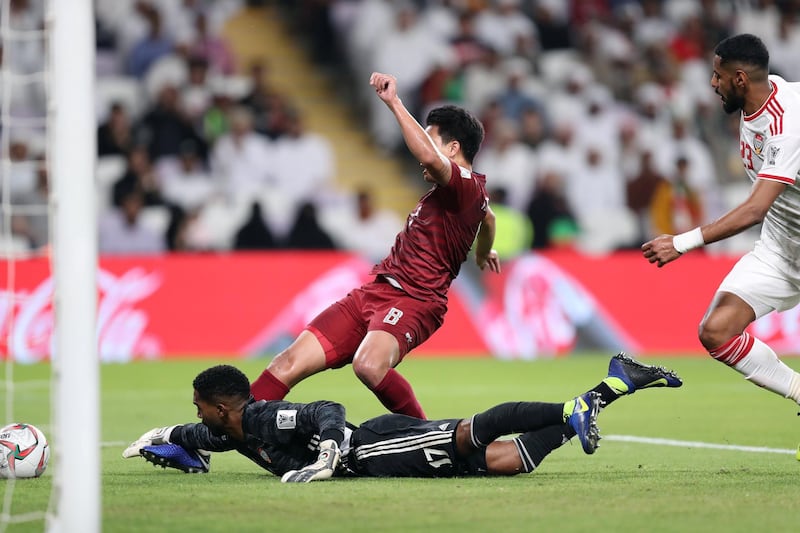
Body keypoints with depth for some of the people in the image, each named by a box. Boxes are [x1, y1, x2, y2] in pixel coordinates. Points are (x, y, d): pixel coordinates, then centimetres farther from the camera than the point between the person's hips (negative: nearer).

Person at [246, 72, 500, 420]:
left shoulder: (466, 185, -9)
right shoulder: (466, 192, 22)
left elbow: (430, 158, -32)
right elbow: (488, 218, 47)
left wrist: (394, 102, -25)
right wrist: (484, 251, 70)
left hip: (412, 301, -10)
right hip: (375, 290, 10)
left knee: (369, 366, -37)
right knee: (290, 364, -3)